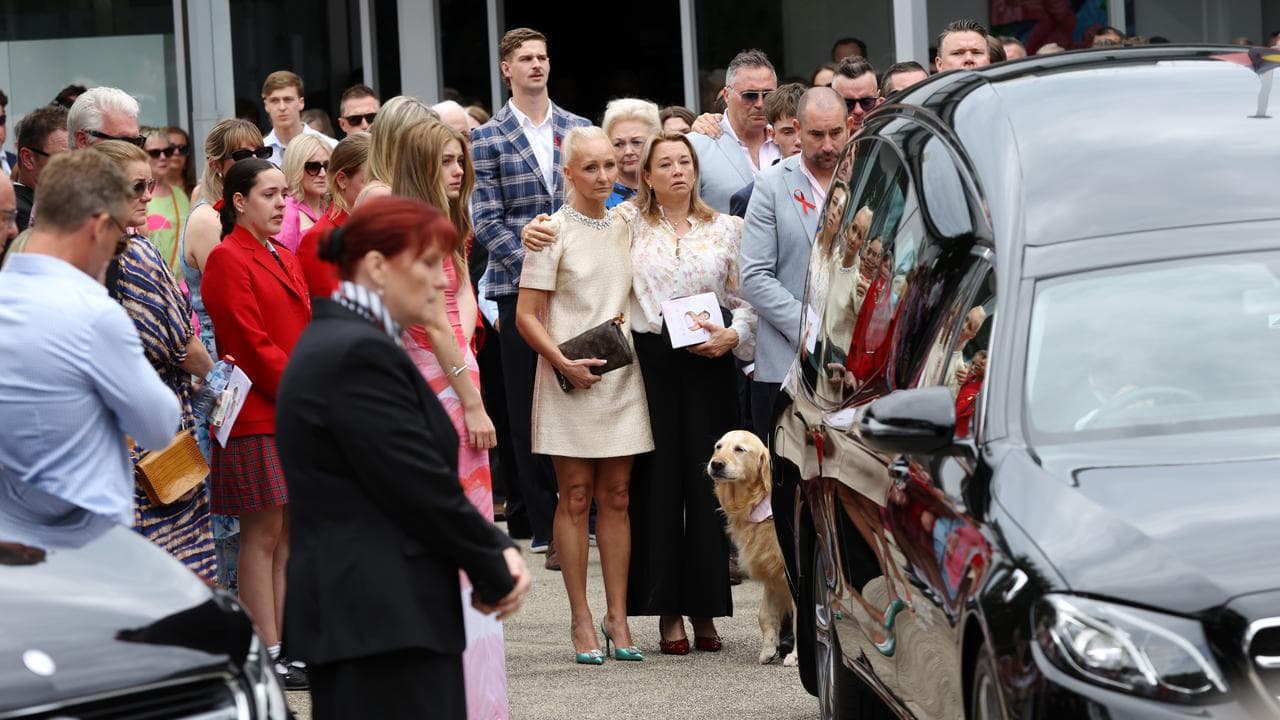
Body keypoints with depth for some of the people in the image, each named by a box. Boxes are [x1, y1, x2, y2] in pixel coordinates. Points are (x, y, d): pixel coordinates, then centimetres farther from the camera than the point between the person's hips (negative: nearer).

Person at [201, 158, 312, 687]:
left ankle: (288, 646, 13)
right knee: (263, 532, -5)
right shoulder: (227, 259, -9)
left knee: (289, 532, 9)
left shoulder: (284, 260, 18)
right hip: (257, 417, -9)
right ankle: (268, 656, -2)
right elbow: (251, 343, -15)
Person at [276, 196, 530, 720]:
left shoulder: (334, 343, 17)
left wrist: (495, 550, 3)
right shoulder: (361, 354, -14)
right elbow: (423, 489, -15)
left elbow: (424, 480, 16)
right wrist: (496, 574, -3)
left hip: (355, 609, 10)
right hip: (385, 617, -10)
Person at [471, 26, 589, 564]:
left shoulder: (579, 129, 10)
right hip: (520, 288, -2)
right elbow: (487, 221, -3)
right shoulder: (487, 140, 3)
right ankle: (545, 526, 3)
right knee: (528, 411, 0)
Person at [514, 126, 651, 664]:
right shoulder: (553, 231, -4)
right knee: (575, 498, -1)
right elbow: (526, 317, -7)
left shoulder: (626, 229, 11)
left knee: (616, 497, 5)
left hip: (621, 377, 4)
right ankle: (581, 620, 2)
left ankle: (617, 615, 8)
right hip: (569, 380, -4)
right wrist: (565, 363, -17)